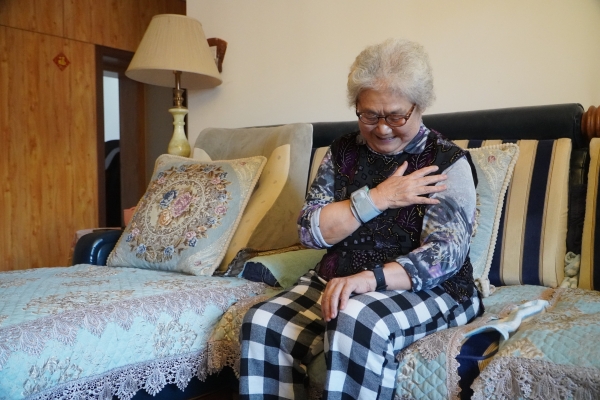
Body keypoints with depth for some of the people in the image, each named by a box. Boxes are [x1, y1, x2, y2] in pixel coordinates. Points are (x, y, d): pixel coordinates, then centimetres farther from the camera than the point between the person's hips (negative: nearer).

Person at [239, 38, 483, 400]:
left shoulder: (448, 162, -4)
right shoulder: (343, 152, 8)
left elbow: (446, 254, -15)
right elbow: (311, 231, -1)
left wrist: (369, 278, -32)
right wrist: (376, 198, -14)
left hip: (426, 290, -3)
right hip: (339, 282, 4)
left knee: (357, 320, -36)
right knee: (263, 324, -21)